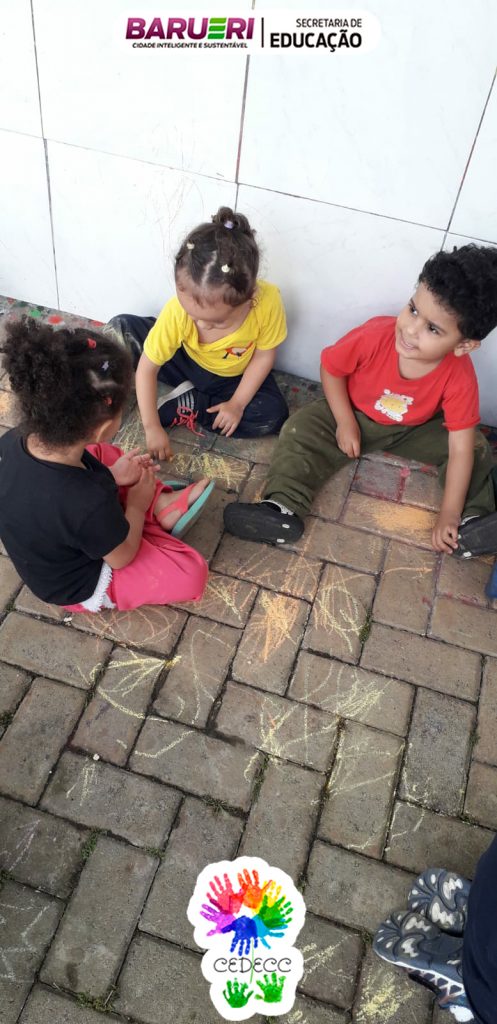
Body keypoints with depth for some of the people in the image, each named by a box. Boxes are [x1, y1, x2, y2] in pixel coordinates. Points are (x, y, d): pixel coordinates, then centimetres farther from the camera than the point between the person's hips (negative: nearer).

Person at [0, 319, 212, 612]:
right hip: (83, 588, -6)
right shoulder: (90, 505, -42)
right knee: (192, 573, -9)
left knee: (102, 454, 16)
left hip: (45, 550, 7)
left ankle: (161, 503, 16)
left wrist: (110, 477, -4)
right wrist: (137, 504, -5)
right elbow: (123, 557, -20)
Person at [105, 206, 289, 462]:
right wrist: (152, 428, -24)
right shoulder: (177, 311, -34)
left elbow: (264, 355, -17)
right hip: (184, 361, -1)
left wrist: (237, 403, -19)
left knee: (273, 415, -26)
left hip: (233, 377, 1)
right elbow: (146, 368, -24)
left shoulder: (267, 301, -36)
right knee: (120, 329, -21)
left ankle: (184, 404, -15)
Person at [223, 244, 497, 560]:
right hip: (355, 417, 0)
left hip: (415, 430, 0)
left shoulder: (460, 378, -32)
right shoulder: (375, 335, -33)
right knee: (302, 429, -20)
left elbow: (460, 448, -30)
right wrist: (345, 422, -21)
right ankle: (284, 508, -26)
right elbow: (331, 367, -14)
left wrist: (450, 516, -33)